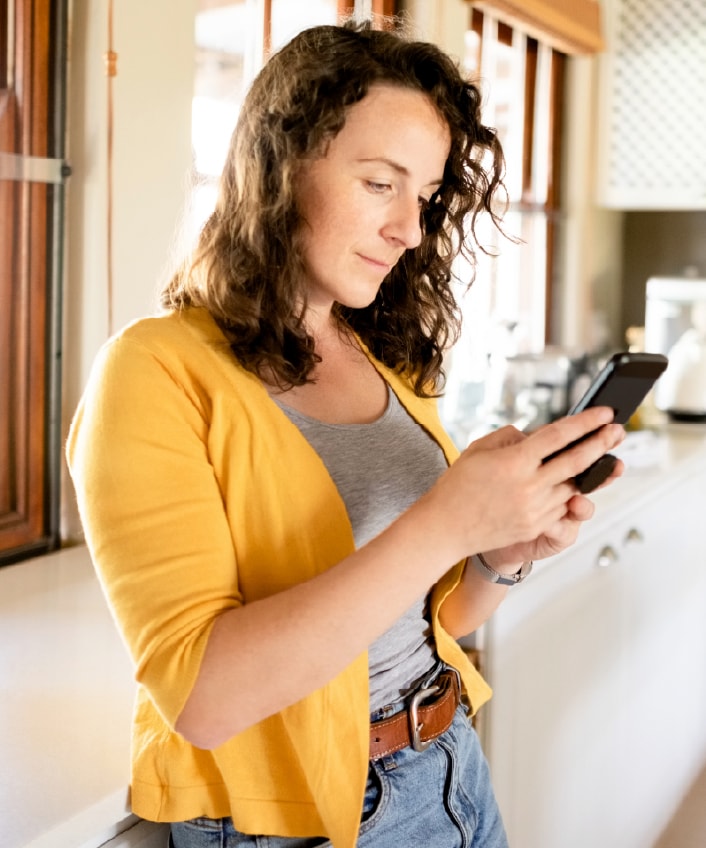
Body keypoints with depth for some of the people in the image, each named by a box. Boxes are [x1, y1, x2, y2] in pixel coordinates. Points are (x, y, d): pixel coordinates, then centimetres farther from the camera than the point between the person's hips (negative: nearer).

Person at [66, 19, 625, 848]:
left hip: (452, 777, 7)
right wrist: (441, 526, -31)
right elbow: (199, 696, -25)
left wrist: (503, 555, -12)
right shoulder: (156, 371, -17)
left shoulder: (385, 361, 4)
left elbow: (431, 614, 10)